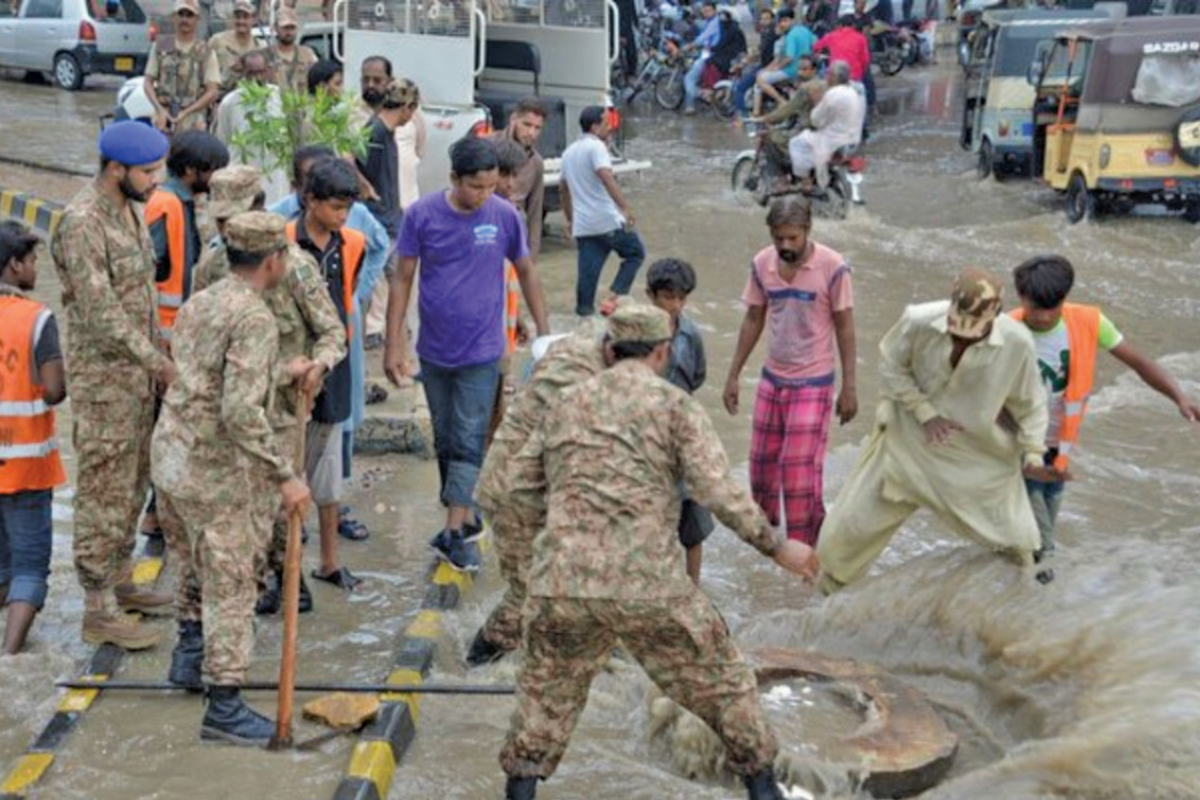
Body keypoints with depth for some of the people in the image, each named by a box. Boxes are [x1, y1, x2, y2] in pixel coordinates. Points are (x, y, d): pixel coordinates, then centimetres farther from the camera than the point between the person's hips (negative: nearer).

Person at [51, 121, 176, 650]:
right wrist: (156, 360, -20)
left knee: (132, 483, 17)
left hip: (138, 372, 9)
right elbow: (100, 311, -23)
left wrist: (159, 354, 14)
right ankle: (99, 609, 7)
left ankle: (119, 580, 31)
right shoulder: (82, 223, -20)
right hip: (102, 377, -9)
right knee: (103, 490, -2)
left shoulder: (132, 210, 8)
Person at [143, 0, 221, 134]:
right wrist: (160, 110, -6)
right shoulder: (159, 47, 12)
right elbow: (148, 83, 11)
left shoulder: (206, 52, 4)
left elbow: (213, 91, -3)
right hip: (163, 118, 2)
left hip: (193, 124, -2)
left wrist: (186, 113, -12)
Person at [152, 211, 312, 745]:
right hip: (213, 468, -9)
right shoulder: (255, 320, -18)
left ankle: (190, 653, 43)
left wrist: (283, 373, 32)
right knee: (231, 585, 0)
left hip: (170, 454, 9)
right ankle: (224, 706, 3)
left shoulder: (199, 304, 10)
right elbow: (241, 412, -27)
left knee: (198, 563, 27)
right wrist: (285, 477, -23)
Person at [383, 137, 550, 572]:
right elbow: (403, 280, -2)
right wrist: (393, 345, -4)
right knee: (445, 441, 13)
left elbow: (527, 272, 5)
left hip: (481, 352, -2)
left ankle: (455, 533, 0)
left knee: (468, 443, -3)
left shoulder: (505, 216, -9)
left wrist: (544, 332, 4)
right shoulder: (422, 215, -9)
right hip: (434, 351, 2)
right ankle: (464, 518, 28)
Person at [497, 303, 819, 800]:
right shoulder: (675, 404, 4)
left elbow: (521, 481, 22)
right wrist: (777, 548, 2)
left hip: (562, 582, 3)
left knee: (547, 693, 25)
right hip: (647, 586, -3)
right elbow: (719, 493, -7)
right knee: (720, 680, 18)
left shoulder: (568, 403, 16)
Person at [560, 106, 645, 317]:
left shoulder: (569, 152, 17)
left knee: (589, 267, 9)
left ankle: (584, 307, 7)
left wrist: (570, 219, 33)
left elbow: (564, 187, 26)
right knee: (635, 253, 9)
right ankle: (617, 294, -1)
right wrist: (625, 208, -29)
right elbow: (606, 177, -25)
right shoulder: (596, 146, -10)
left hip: (582, 224, 7)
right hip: (608, 220, -7)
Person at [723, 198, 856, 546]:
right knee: (763, 459, 14)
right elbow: (753, 321, 6)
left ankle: (804, 543, 10)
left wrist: (849, 387, -9)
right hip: (772, 378, 4)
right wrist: (734, 375, 8)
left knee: (800, 466, -6)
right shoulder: (762, 264, -5)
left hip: (813, 384, -4)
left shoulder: (833, 267, -17)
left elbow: (845, 328, -10)